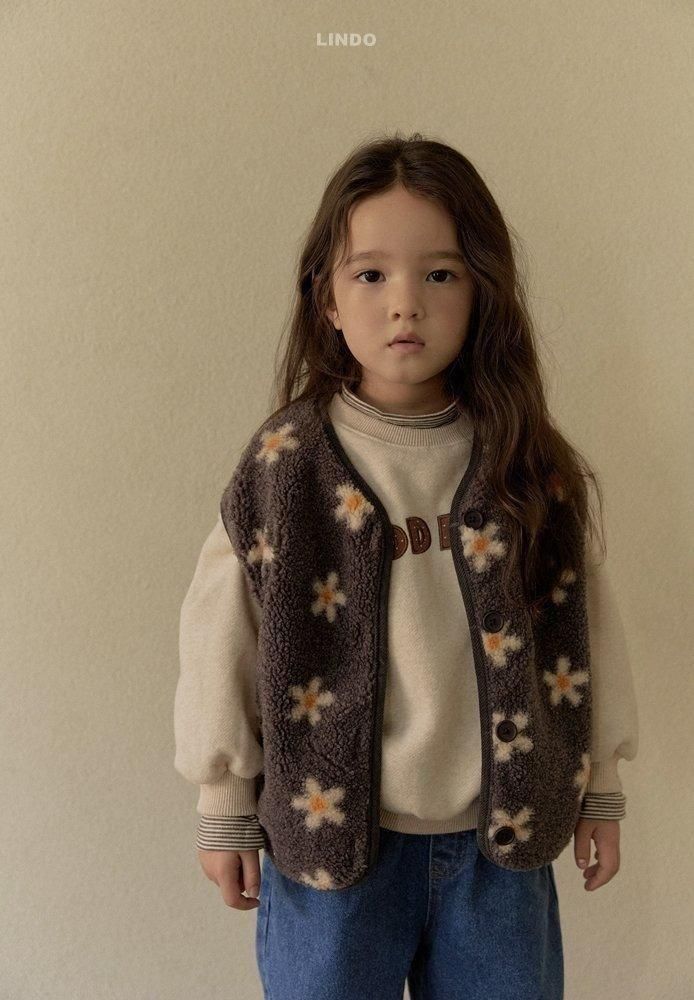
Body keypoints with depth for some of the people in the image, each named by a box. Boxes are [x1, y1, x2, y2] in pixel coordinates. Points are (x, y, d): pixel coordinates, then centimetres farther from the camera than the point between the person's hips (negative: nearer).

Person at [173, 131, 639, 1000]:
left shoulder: (536, 469, -6)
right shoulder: (280, 470, -11)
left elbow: (588, 627, 2)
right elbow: (221, 638, -5)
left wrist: (600, 788, 8)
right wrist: (224, 809, 2)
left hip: (500, 835, 2)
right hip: (326, 832, -1)